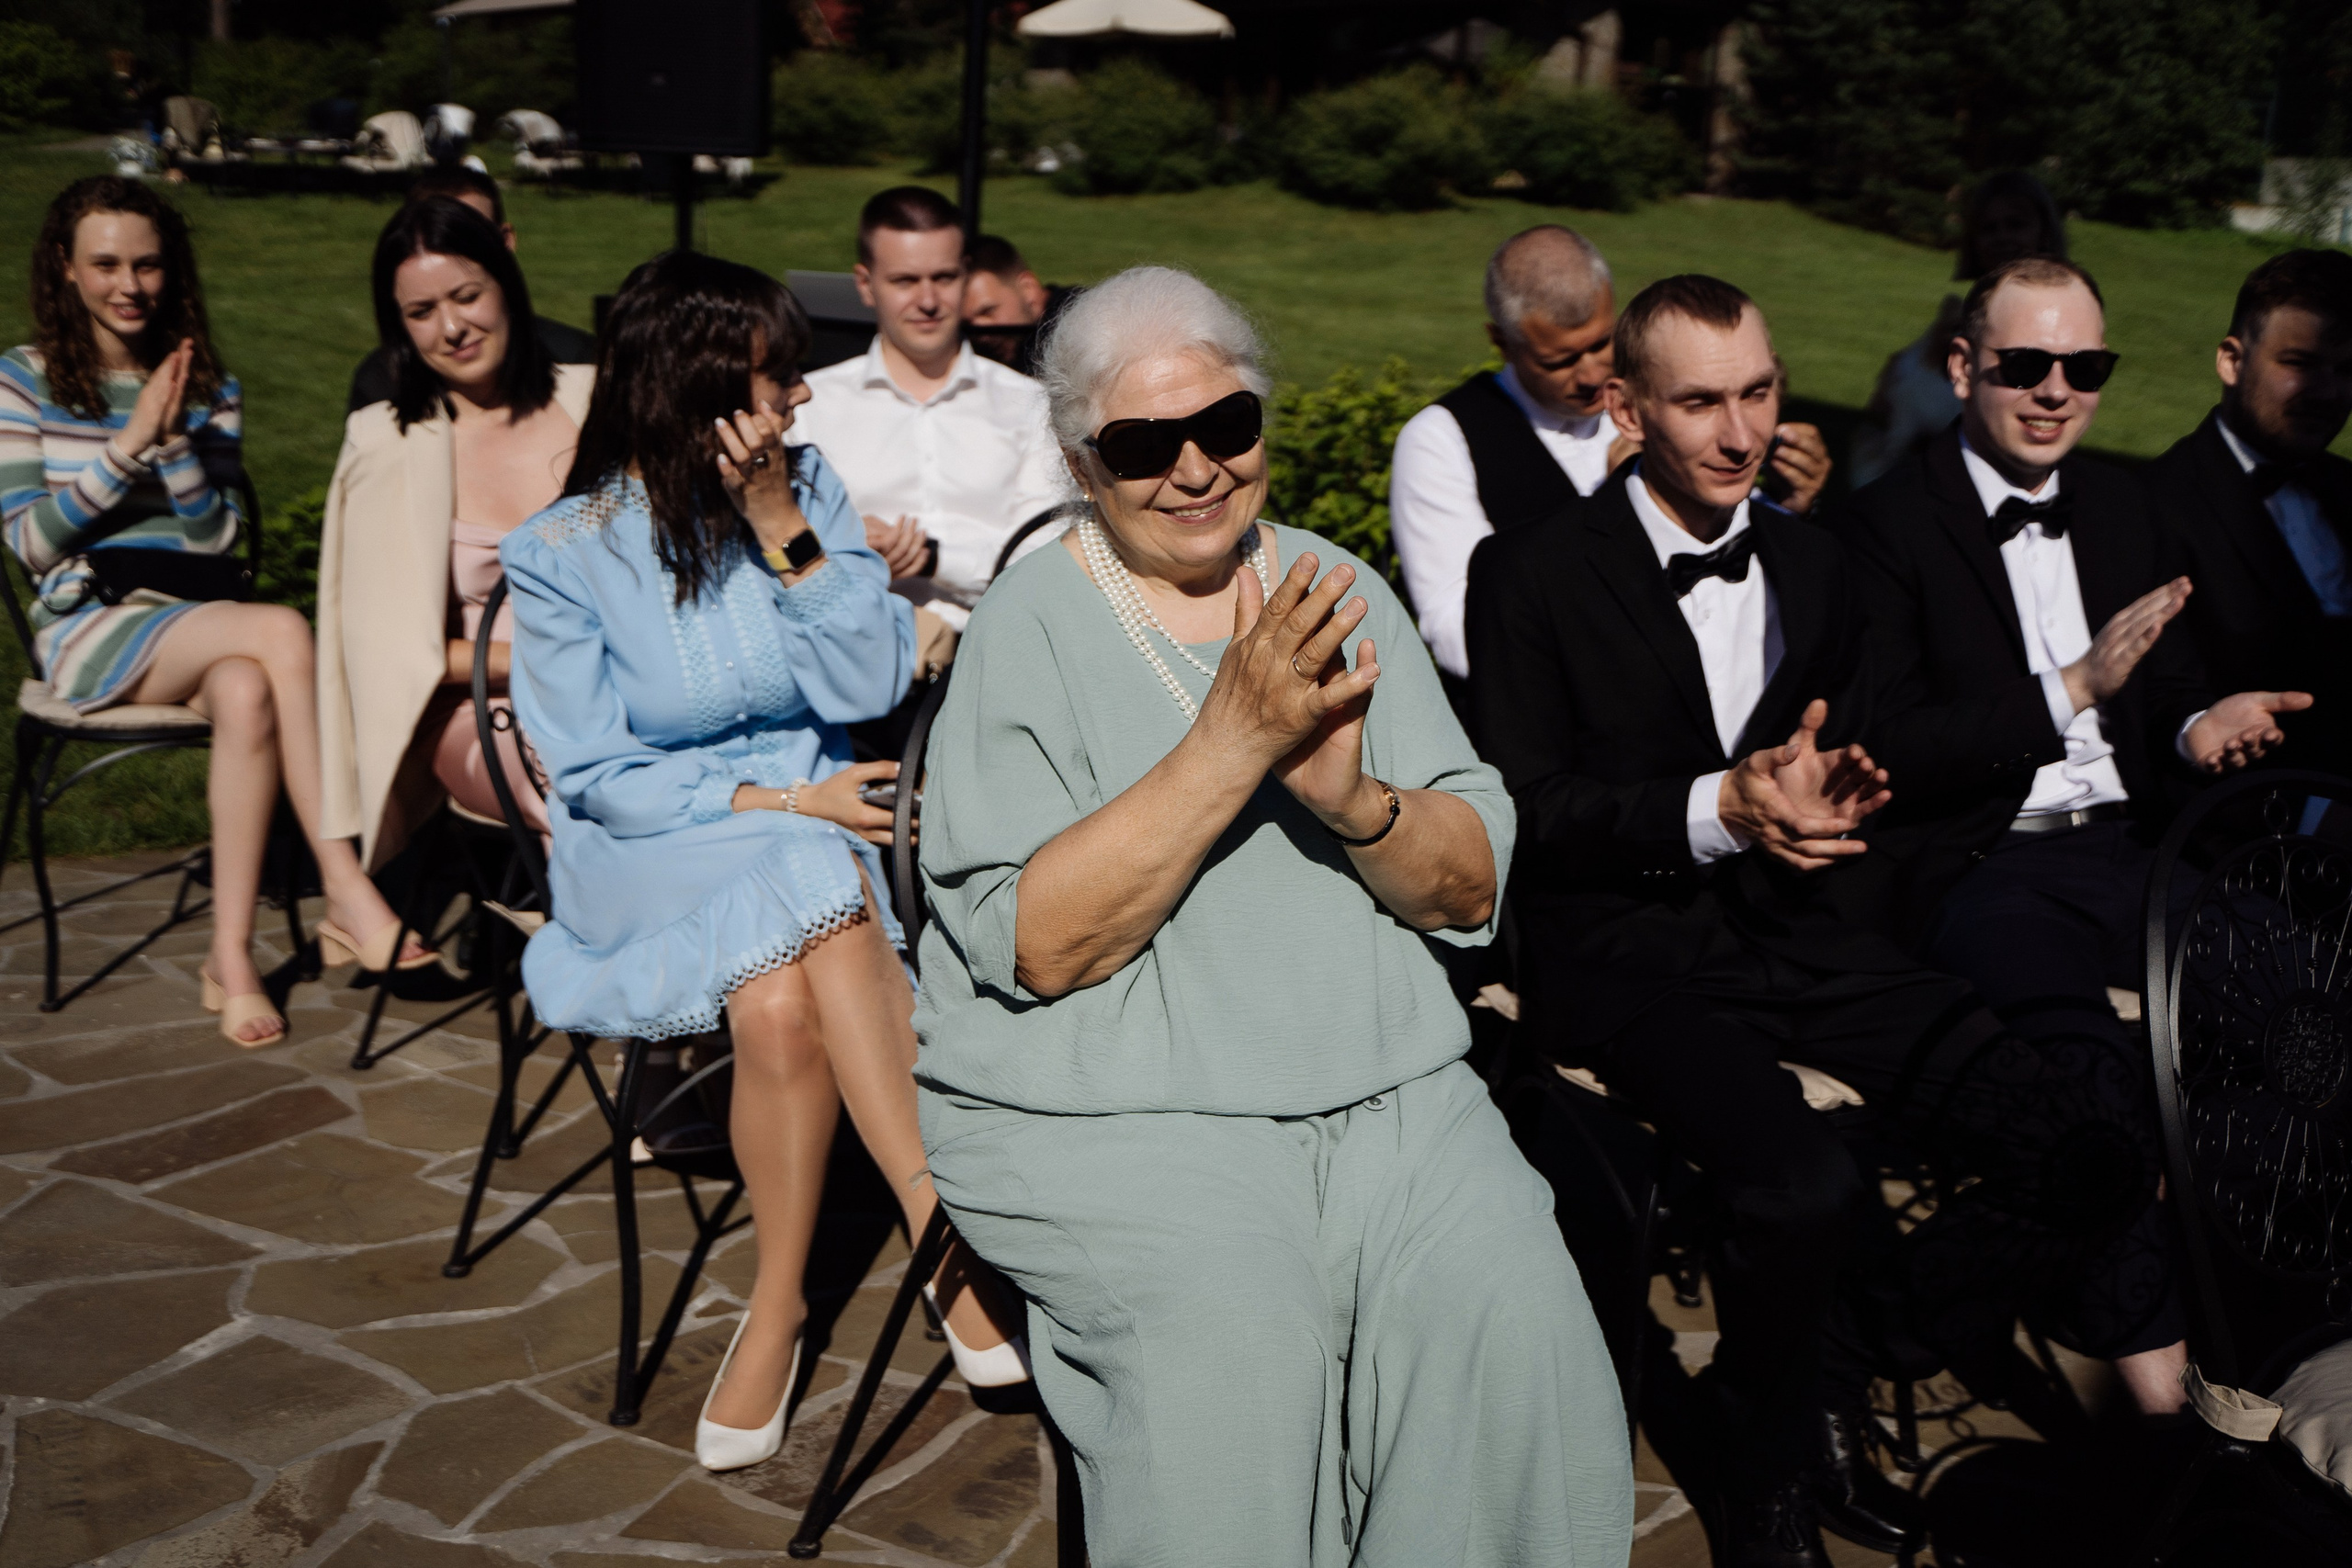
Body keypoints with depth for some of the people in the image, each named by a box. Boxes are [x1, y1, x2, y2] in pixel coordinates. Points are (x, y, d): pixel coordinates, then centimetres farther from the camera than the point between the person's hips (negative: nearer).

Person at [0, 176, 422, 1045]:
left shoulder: (208, 388, 11)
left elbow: (220, 537, 2)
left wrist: (176, 442, -12)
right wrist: (129, 444, -12)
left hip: (191, 622, 3)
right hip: (86, 627, -3)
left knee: (247, 695, -35)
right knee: (282, 631, -32)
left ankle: (232, 955, -30)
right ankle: (347, 893, -33)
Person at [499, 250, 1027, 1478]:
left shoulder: (807, 487, 2)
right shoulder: (563, 555, -6)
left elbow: (870, 687, -4)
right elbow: (598, 775, -7)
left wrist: (785, 532, -14)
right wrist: (781, 802, -17)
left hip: (810, 815, 2)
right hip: (648, 855, -2)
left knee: (781, 998, -32)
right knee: (816, 877, -34)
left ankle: (779, 1303, -18)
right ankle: (945, 1225, -25)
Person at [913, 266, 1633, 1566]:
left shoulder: (1337, 593, 11)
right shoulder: (1032, 627, -1)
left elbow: (1472, 891, 7)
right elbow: (1037, 946, -13)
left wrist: (1355, 799, -15)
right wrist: (1232, 741, -19)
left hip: (1382, 1094, 4)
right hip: (1109, 1115, -3)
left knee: (1514, 1314, -20)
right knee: (1234, 1353, -27)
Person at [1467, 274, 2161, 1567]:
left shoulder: (1810, 561, 14)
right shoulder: (1531, 574, -4)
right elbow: (1520, 808, -8)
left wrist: (1832, 790, -3)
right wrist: (1716, 809, -20)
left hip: (1784, 929, 6)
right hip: (1620, 952, -6)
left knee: (2090, 1161, -12)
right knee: (1802, 1187, -33)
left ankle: (1828, 1382, 10)